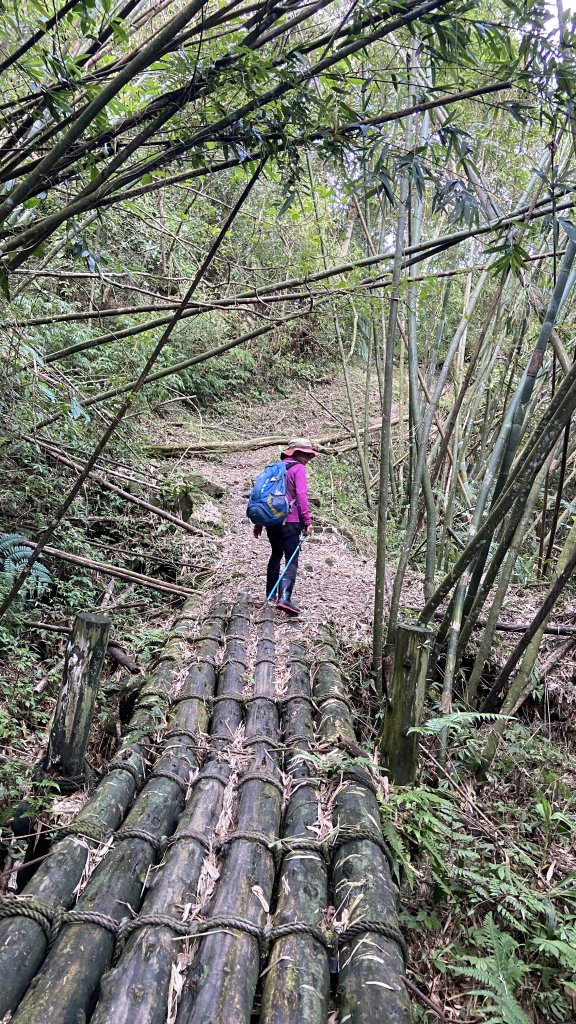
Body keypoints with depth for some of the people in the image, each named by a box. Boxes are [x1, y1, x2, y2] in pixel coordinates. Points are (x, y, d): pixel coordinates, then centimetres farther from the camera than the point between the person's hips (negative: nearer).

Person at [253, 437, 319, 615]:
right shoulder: (298, 469, -3)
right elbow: (301, 496, -14)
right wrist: (307, 521, -13)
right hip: (289, 521, -7)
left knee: (276, 555, 23)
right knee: (291, 560, -7)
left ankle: (271, 593, 30)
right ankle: (284, 598, -20)